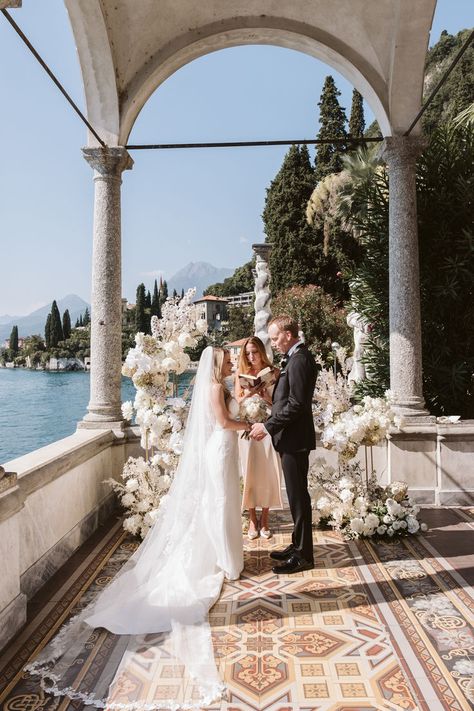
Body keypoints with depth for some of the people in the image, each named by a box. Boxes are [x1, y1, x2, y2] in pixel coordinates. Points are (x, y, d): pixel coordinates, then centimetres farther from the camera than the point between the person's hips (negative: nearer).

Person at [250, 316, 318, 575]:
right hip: (291, 437, 10)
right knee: (296, 494, 17)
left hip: (295, 438, -10)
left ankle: (303, 556, 12)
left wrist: (267, 426, -17)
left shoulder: (299, 359, -17)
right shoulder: (294, 358, 14)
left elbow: (296, 404, -23)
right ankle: (298, 546, 29)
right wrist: (269, 425, 10)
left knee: (298, 495, 0)